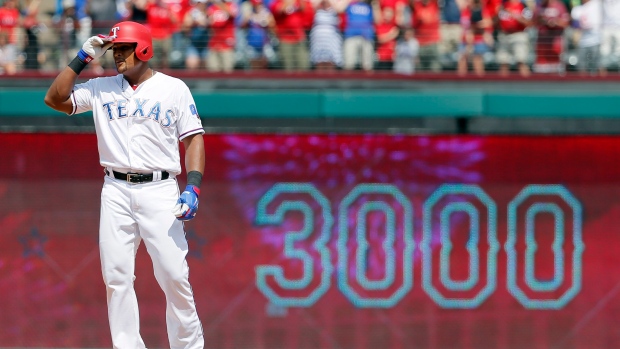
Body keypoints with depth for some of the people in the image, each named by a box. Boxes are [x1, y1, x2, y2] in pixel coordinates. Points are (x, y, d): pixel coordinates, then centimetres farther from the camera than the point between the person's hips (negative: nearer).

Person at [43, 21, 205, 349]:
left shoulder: (174, 88, 2)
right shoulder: (101, 89, 9)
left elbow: (194, 138, 1)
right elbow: (54, 99, 3)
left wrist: (193, 188, -11)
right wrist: (82, 58, -1)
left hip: (159, 190, -3)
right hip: (116, 192, 3)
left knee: (173, 275, -8)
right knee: (116, 276, 0)